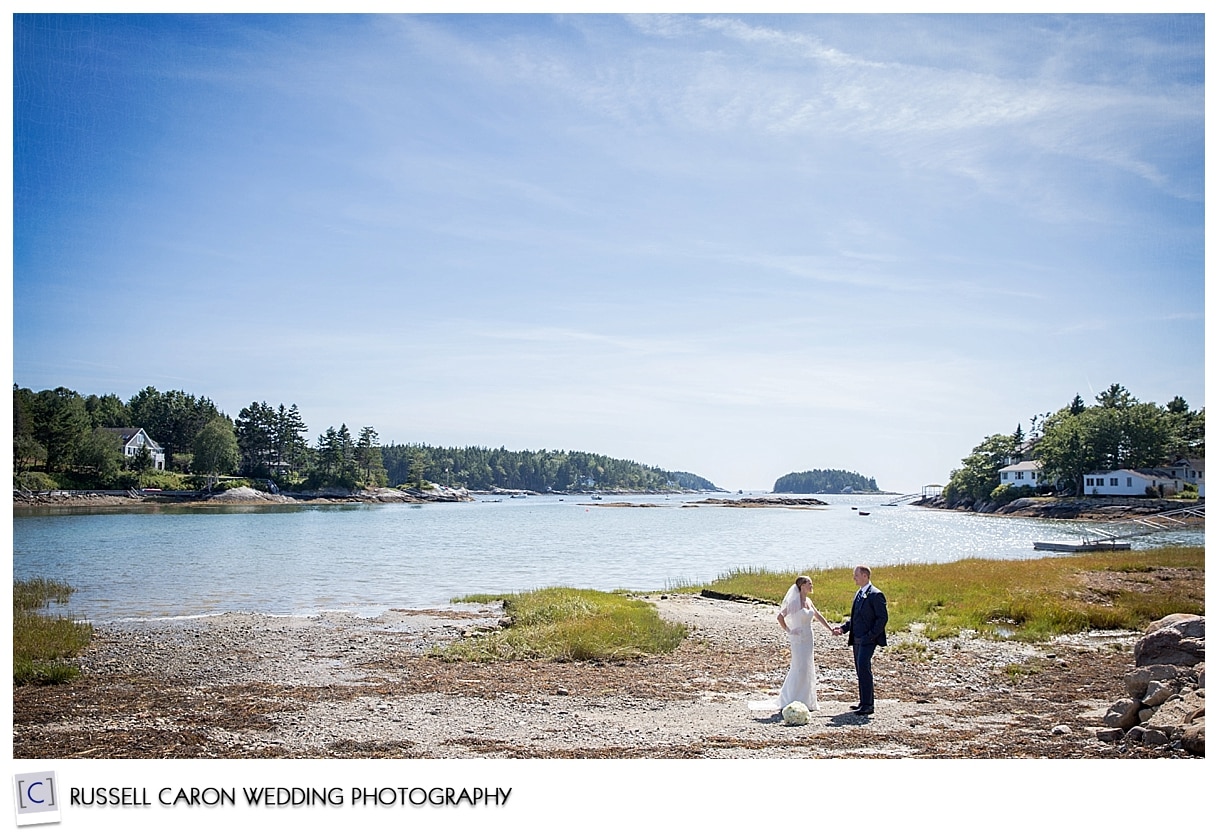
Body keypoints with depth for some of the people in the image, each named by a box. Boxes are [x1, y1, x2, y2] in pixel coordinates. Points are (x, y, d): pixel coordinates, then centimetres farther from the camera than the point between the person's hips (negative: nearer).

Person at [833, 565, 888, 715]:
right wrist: (843, 628, 9)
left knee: (863, 668, -16)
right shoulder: (859, 594, 18)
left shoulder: (875, 594, -10)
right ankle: (864, 703, 17)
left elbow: (883, 617, -13)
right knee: (860, 670, 11)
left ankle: (868, 705, -13)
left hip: (868, 639, -9)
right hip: (857, 639, 9)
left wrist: (871, 635, -18)